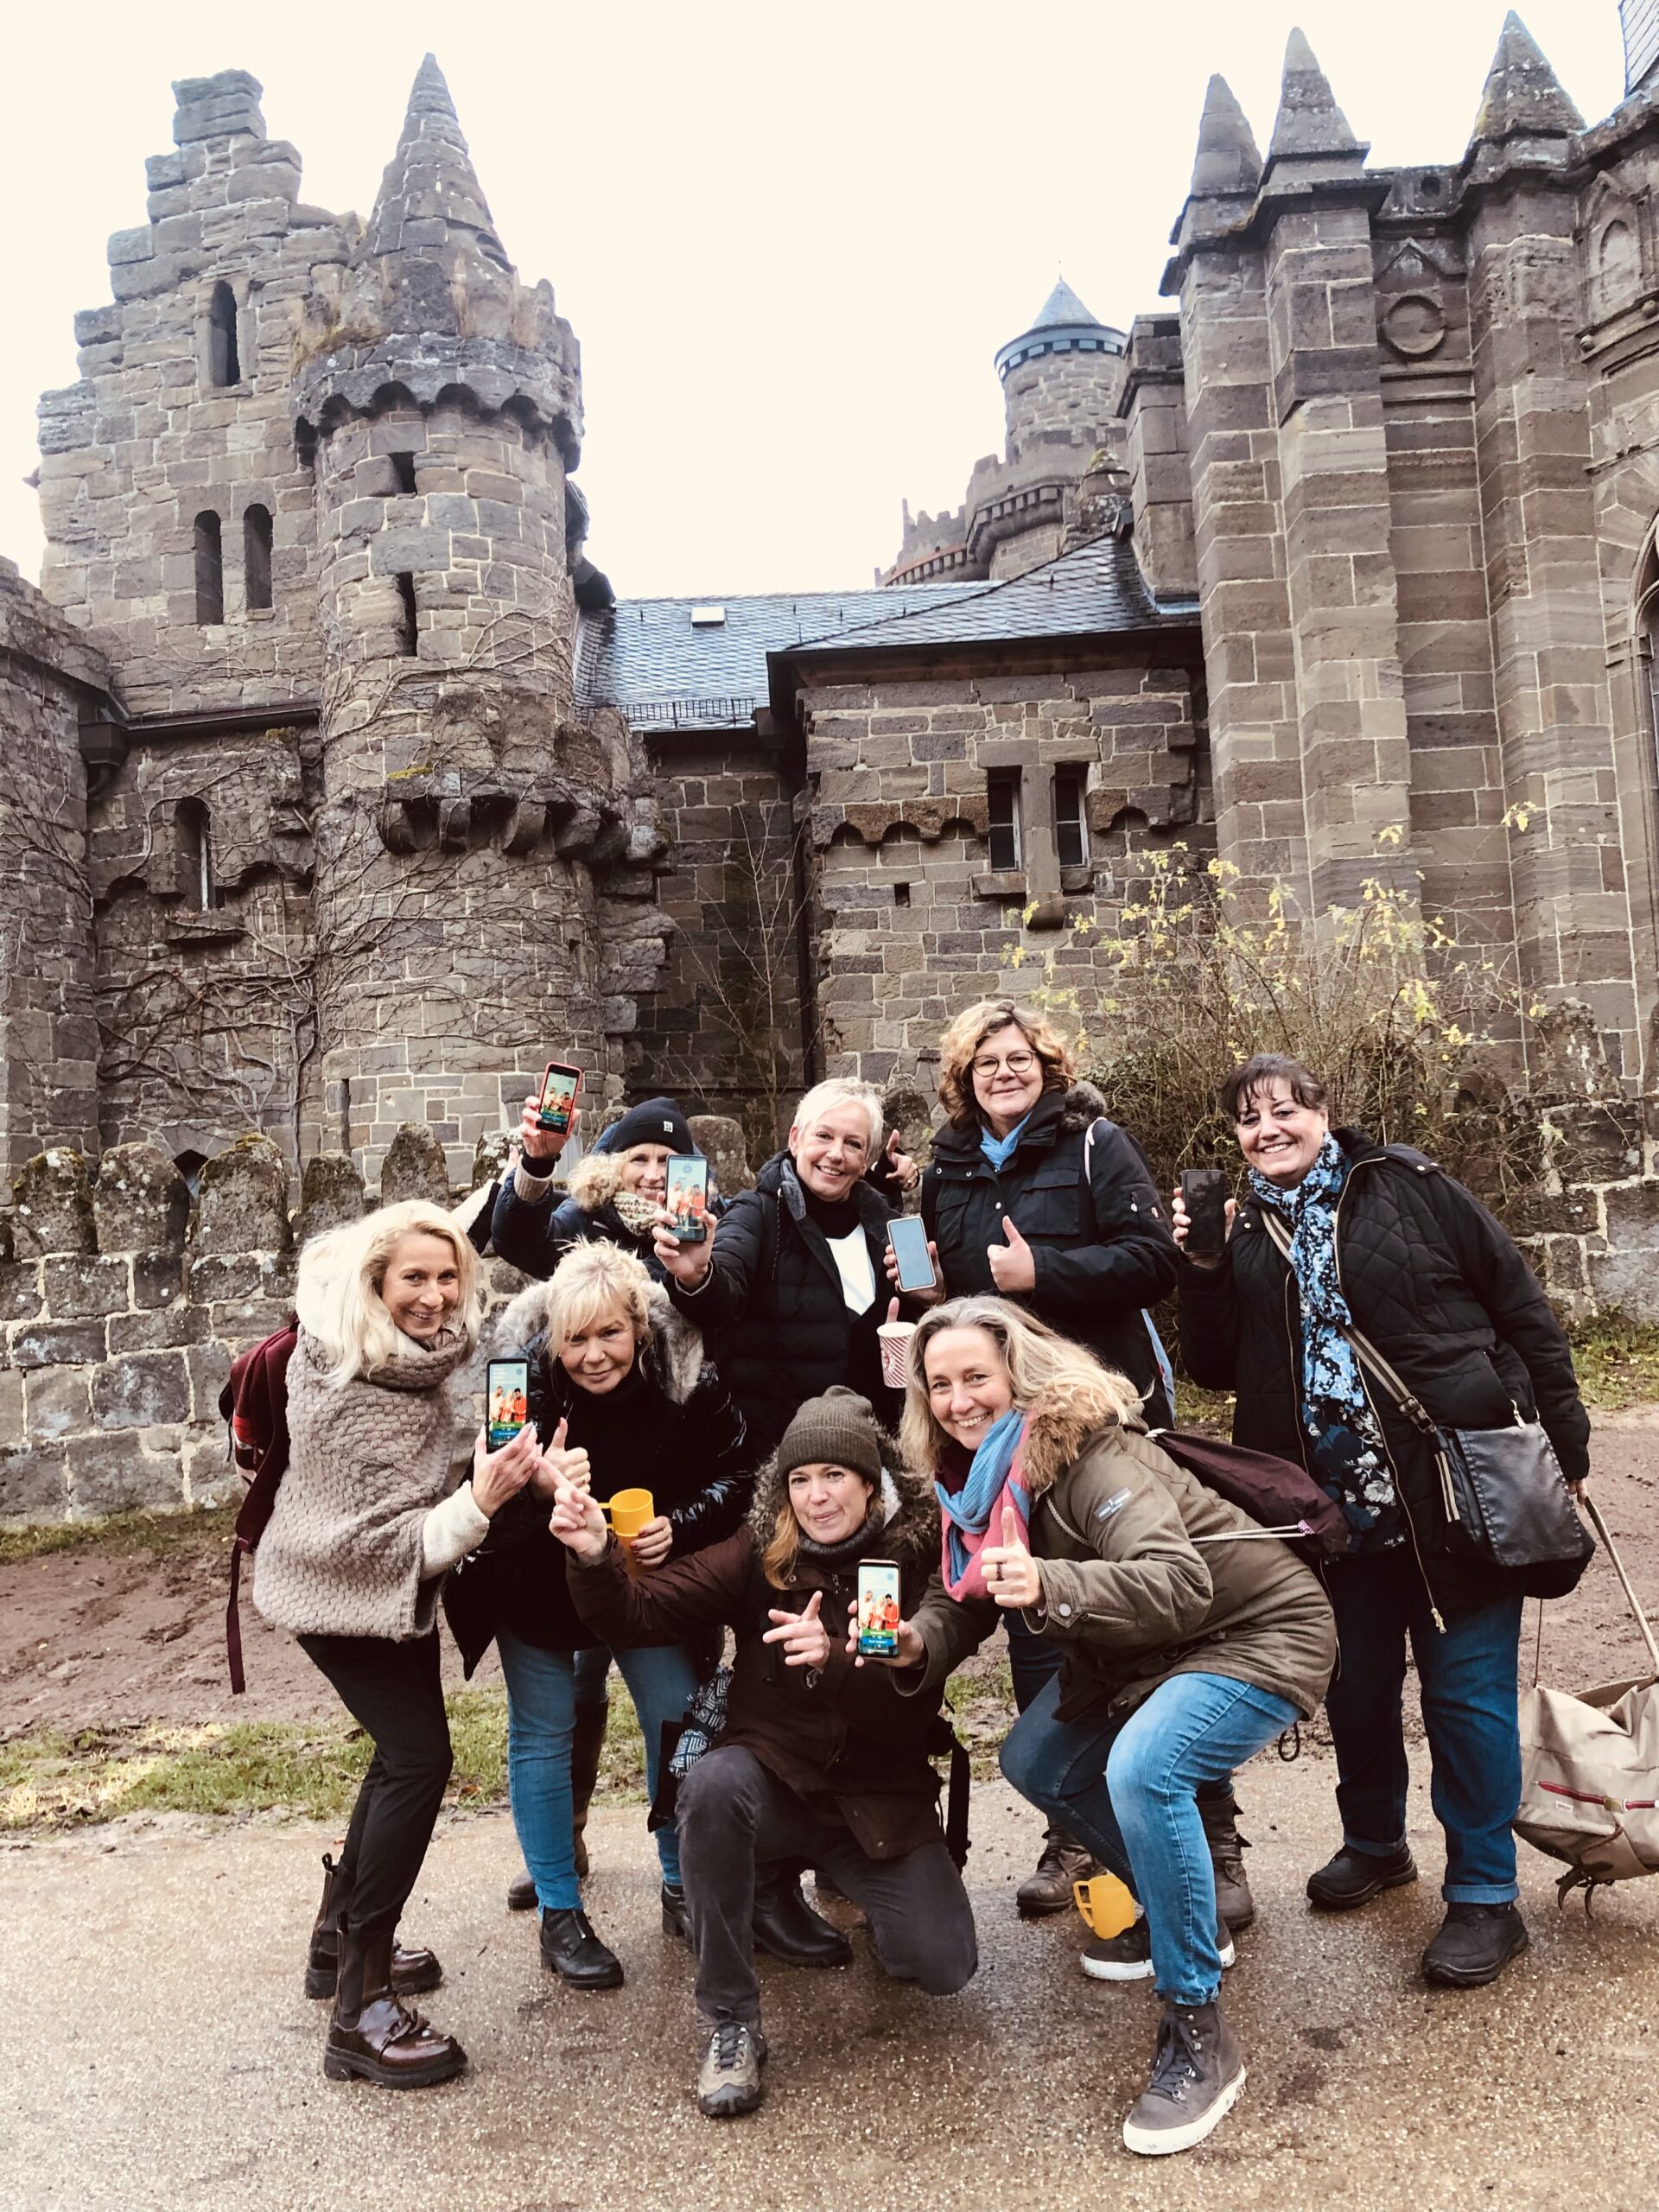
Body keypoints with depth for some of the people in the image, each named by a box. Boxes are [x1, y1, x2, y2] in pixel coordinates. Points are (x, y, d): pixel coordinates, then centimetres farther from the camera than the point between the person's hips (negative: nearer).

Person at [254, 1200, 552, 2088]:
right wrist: (480, 1501, -43)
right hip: (341, 1591, -9)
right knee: (419, 1758, -13)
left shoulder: (411, 1349, -9)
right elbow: (386, 1540, -30)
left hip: (390, 1581, 9)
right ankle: (360, 2008, -3)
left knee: (404, 1750, 18)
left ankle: (341, 1940, 35)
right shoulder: (351, 1399, -32)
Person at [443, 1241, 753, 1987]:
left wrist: (679, 1526, -26)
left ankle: (684, 1888, 29)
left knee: (679, 1723, 7)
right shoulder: (518, 1381, -27)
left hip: (650, 1579, 2)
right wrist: (538, 1488, -48)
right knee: (544, 1735, 7)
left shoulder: (686, 1378, -22)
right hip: (539, 1583, -1)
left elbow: (733, 1477, -10)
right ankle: (560, 1913, 23)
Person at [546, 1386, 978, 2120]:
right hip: (775, 1782, 0)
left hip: (879, 1797, 0)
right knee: (714, 1781, -34)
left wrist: (834, 1658, -34)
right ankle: (731, 2024, -16)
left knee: (944, 1964, -16)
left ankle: (851, 1885, 20)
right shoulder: (760, 1556, -6)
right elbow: (641, 1612, -14)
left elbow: (915, 1705, -15)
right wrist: (595, 1557, -35)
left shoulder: (918, 1558, -8)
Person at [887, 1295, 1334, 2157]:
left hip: (1257, 1634, -9)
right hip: (1136, 1653, 10)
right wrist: (917, 1642, -25)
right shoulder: (976, 1476, -3)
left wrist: (1049, 1587, -56)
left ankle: (1198, 2036, -14)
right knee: (1034, 1764, 13)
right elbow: (965, 1599, -2)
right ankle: (1184, 1916, 30)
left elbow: (1180, 1584, -41)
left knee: (1141, 1769, -31)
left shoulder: (1090, 1451, -29)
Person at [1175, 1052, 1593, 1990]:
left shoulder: (1407, 1187, -6)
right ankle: (1375, 1844, 40)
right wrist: (1203, 1272, -7)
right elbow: (1219, 1368, 7)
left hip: (1460, 1487, -4)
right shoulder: (1245, 1235, 7)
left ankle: (1486, 1895, 19)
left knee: (1467, 1690, 3)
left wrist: (1563, 1439, -6)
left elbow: (1520, 1304, -4)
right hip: (1338, 1506, 4)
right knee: (1355, 1685, 16)